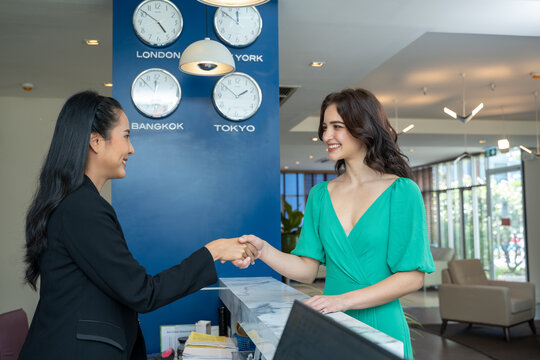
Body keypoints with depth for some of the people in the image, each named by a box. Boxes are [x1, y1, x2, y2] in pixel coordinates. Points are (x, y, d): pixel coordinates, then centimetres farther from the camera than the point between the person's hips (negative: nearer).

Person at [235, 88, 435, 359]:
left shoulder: (401, 192, -7)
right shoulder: (320, 195, 5)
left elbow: (412, 276, -12)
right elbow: (308, 269, 2)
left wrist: (345, 300, -22)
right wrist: (263, 250, -15)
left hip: (381, 327, -3)